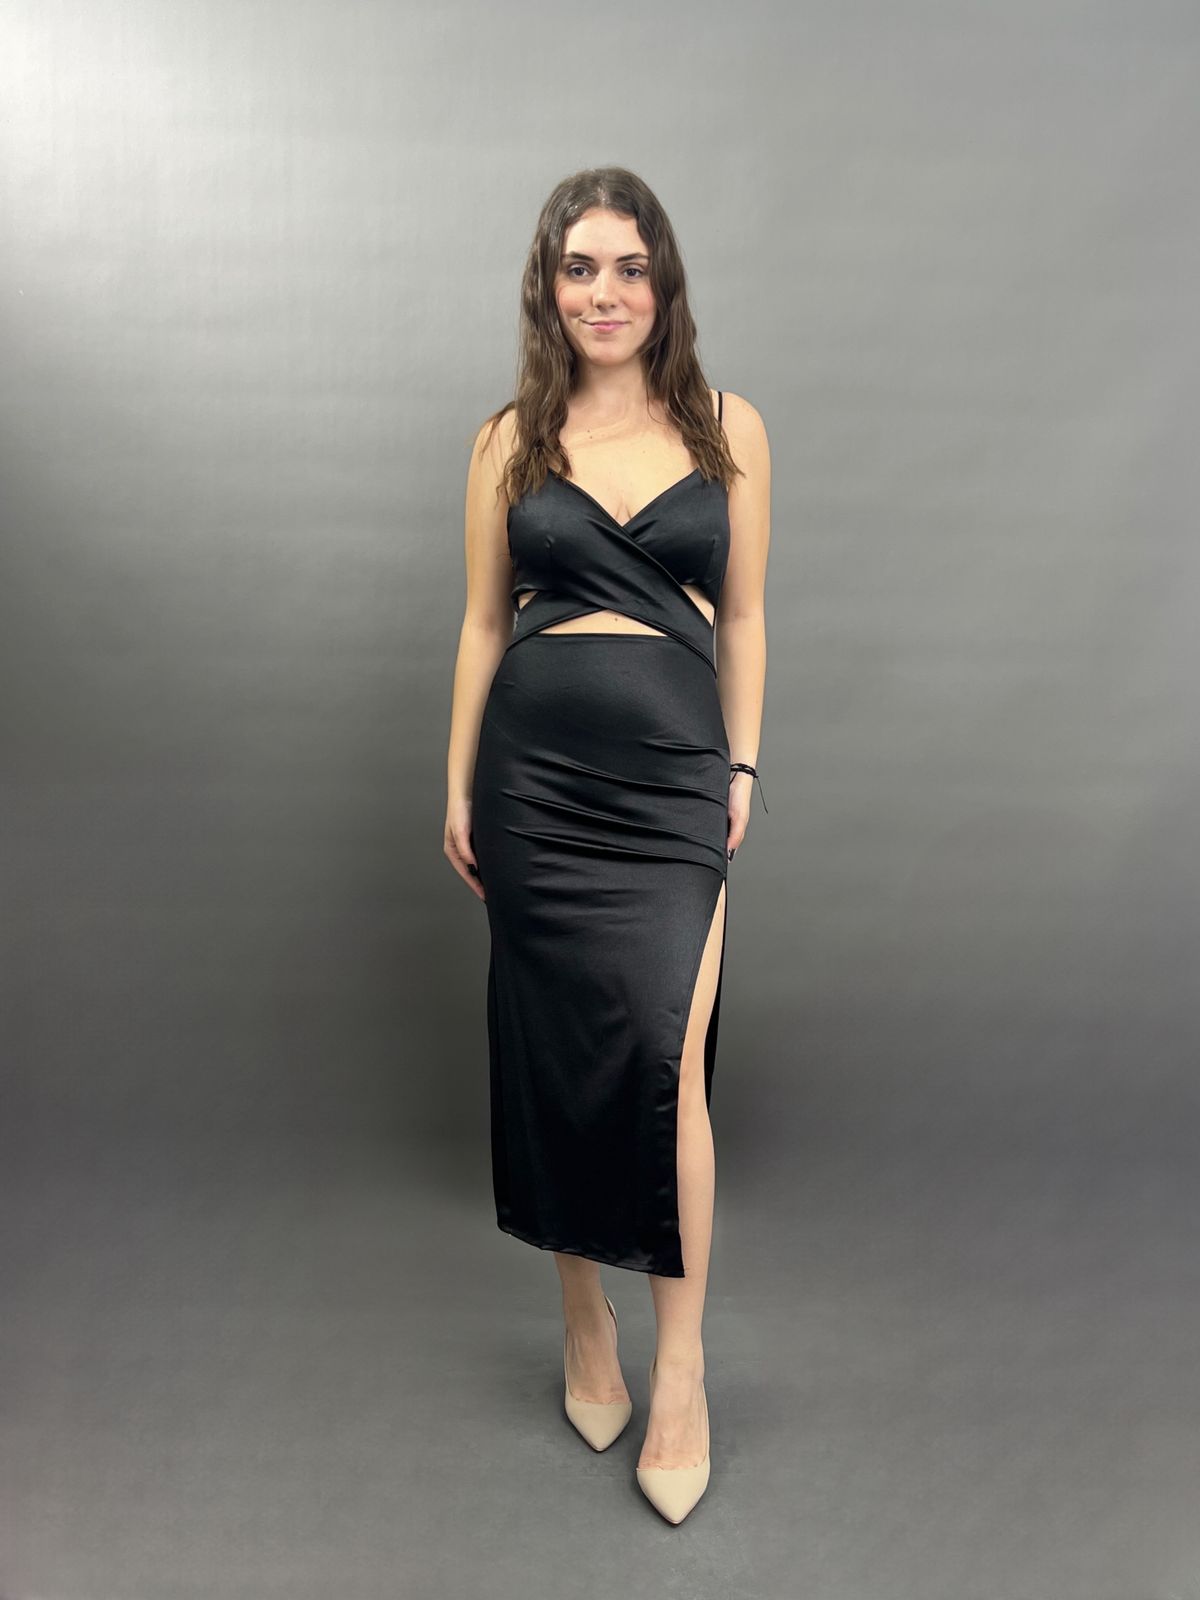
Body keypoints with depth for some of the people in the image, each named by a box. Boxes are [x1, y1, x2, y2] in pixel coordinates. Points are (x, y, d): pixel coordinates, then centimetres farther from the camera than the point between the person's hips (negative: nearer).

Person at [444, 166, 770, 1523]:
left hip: (673, 772, -1)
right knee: (553, 1049, 7)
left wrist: (743, 765, 5)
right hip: (537, 771, 1)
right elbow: (482, 621, 8)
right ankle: (584, 1319, 26)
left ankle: (678, 1364, 7)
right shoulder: (511, 440, 7)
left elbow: (742, 617, 9)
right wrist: (457, 785, 6)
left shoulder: (728, 430, 6)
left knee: (664, 1054, -10)